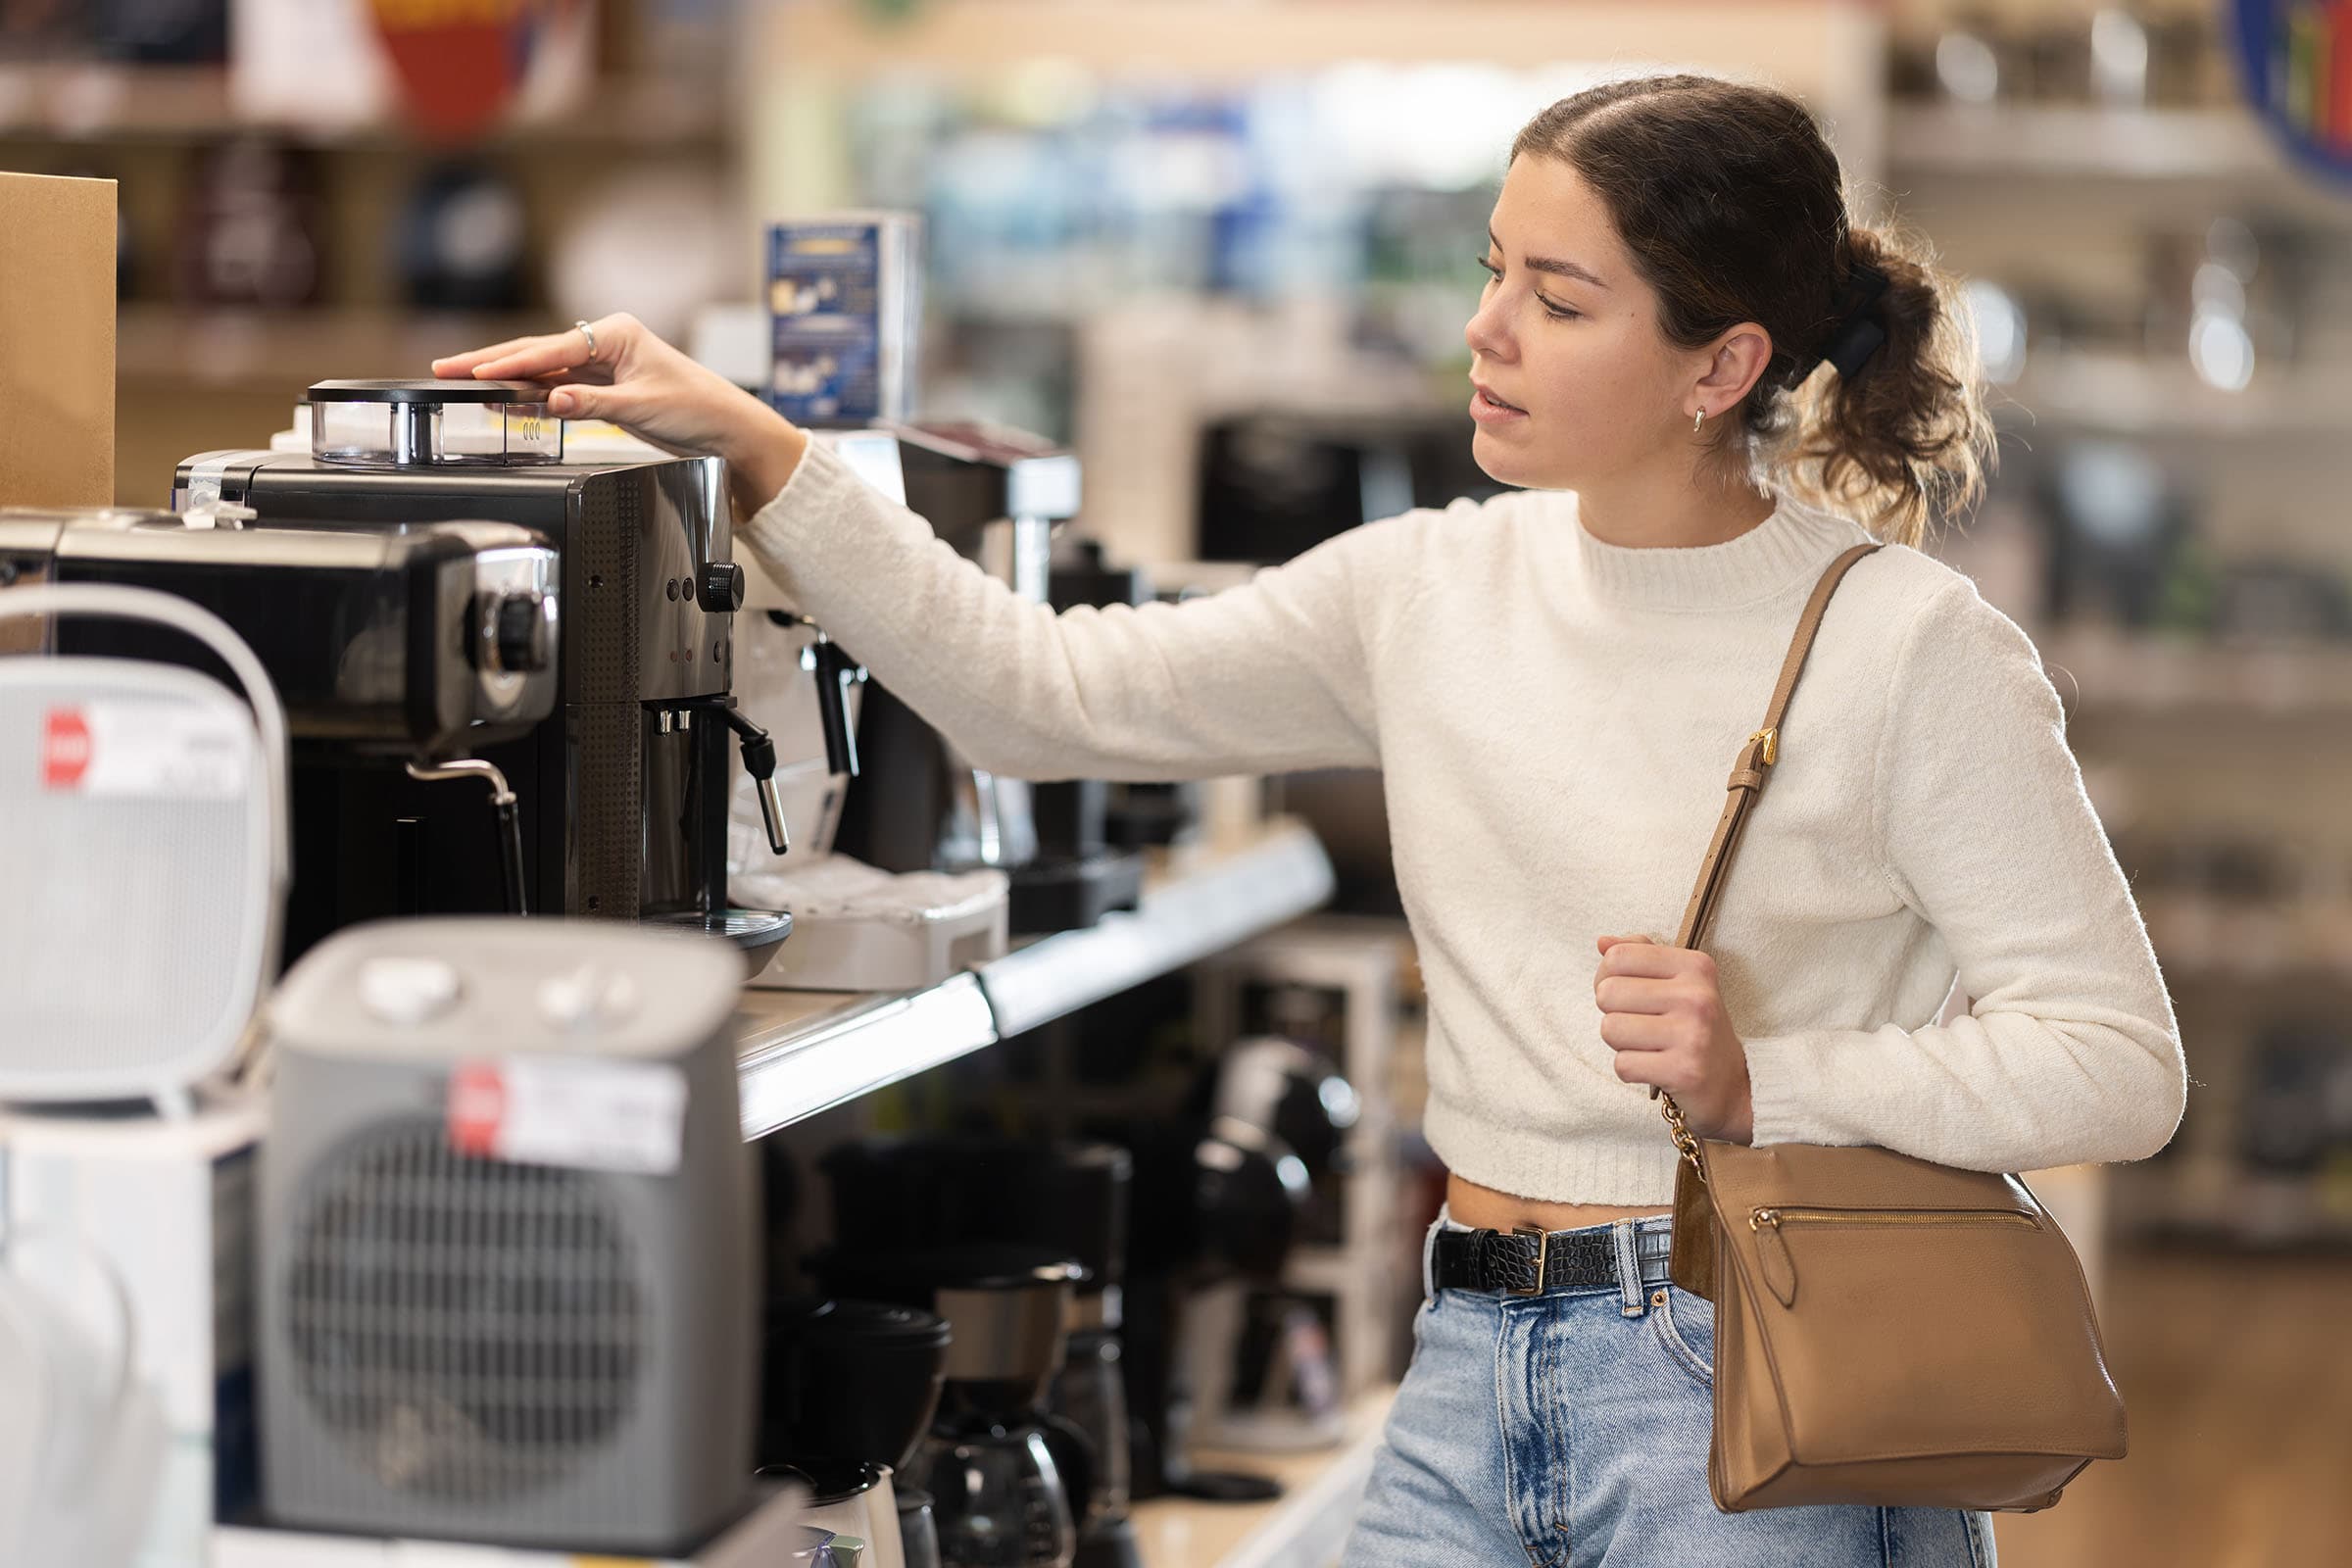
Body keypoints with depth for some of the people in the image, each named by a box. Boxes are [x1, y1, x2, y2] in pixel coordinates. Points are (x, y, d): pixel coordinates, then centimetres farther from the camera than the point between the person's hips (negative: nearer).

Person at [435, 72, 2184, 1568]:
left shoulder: (1905, 648, -8)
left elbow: (2119, 1060, -7)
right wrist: (748, 448, -1)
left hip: (1755, 1401, -4)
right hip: (1470, 1368, 5)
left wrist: (1761, 1085, -19)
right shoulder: (1433, 595, 7)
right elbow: (1044, 693, 6)